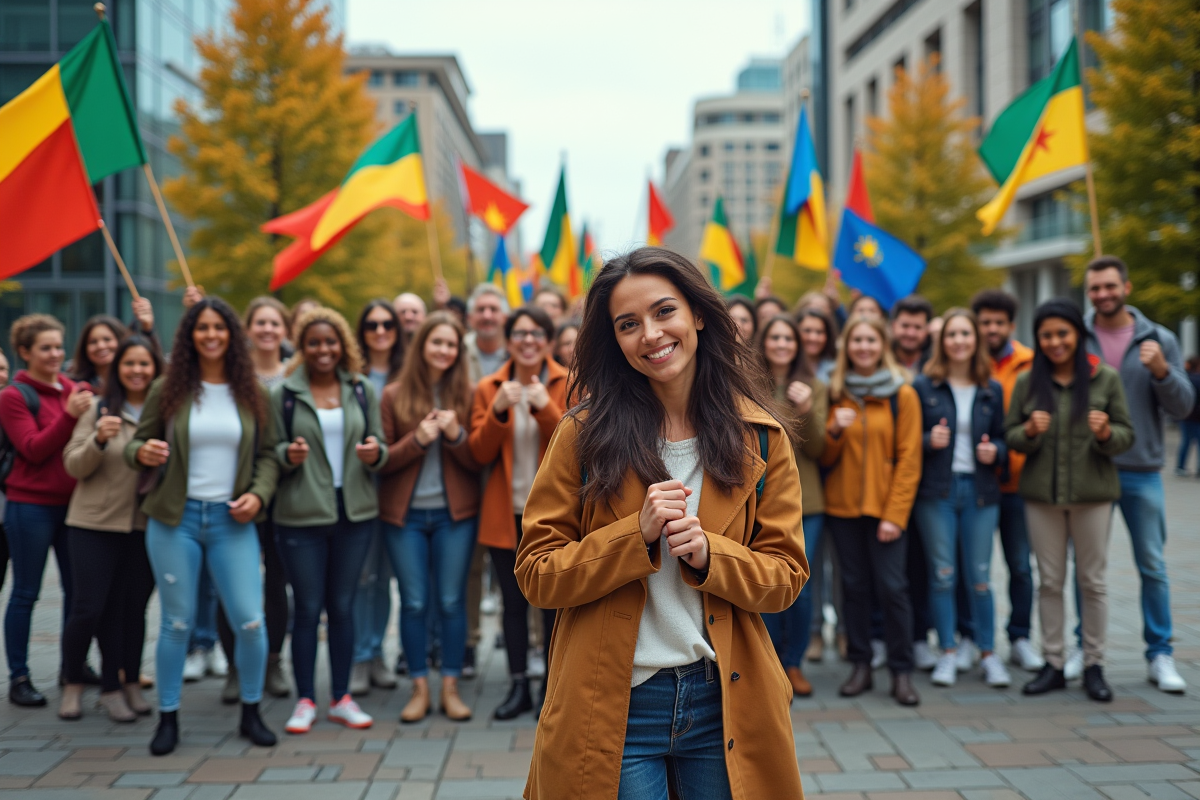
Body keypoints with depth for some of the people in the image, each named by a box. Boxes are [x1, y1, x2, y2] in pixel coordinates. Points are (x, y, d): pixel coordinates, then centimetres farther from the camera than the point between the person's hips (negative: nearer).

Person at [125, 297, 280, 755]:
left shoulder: (251, 394, 4)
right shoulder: (167, 390, 1)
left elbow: (267, 454, 8)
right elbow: (137, 443, 6)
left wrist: (259, 494, -8)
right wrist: (142, 453, -18)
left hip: (232, 521, 1)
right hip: (175, 519, -1)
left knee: (250, 621, -3)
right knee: (177, 622, 6)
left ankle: (251, 713, 16)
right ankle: (168, 718, 21)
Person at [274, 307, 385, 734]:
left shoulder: (362, 390, 7)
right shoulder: (284, 394, -1)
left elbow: (379, 447, 11)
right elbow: (271, 453, 2)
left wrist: (375, 453, -11)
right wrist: (288, 456, -19)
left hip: (355, 512, 2)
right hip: (301, 515, -2)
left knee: (343, 605, 9)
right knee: (307, 608, 2)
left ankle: (342, 697, 19)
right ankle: (305, 700, 14)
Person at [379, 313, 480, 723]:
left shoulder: (466, 395, 3)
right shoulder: (394, 396, 2)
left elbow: (478, 460, 2)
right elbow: (382, 460, 0)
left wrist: (456, 435, -16)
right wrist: (417, 439, -15)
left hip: (455, 513, 0)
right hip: (405, 514, 0)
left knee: (452, 601, 3)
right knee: (414, 603, 4)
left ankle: (451, 688, 14)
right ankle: (419, 688, 15)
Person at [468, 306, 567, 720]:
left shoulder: (569, 386, -1)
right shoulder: (488, 389, 5)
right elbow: (480, 453, -1)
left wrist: (545, 408, -23)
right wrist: (498, 411, -17)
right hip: (505, 514, 2)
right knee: (513, 603, 8)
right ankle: (519, 687, 17)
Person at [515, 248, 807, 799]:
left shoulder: (761, 438, 2)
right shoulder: (585, 434, -3)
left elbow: (786, 577, 2)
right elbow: (536, 574, -5)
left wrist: (708, 553, -17)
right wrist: (637, 535, -18)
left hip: (725, 701, 2)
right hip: (612, 707, -1)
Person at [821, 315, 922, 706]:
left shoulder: (902, 394, 0)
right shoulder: (835, 393, 8)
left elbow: (909, 460, -3)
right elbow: (825, 457, 9)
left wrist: (895, 514, -10)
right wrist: (834, 430, -12)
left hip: (885, 508, -3)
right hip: (843, 505, 3)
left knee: (892, 586, -6)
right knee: (854, 585, 6)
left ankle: (902, 671, 3)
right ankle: (861, 666, 16)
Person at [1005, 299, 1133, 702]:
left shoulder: (1106, 378, 0)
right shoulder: (1027, 382, 3)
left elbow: (1126, 435, 1)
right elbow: (1010, 436, 5)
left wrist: (1106, 433, -20)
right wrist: (1030, 431, -16)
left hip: (1093, 493, -1)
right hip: (1041, 492, 1)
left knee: (1093, 580, 6)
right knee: (1049, 581, 8)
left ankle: (1094, 665, 16)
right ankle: (1053, 664, 16)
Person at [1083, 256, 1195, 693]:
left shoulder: (1159, 340, 2)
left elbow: (1183, 406, -2)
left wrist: (1162, 370, -18)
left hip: (1142, 471, 0)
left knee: (1153, 566, 3)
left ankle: (1160, 656, 13)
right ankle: (1086, 651, 19)